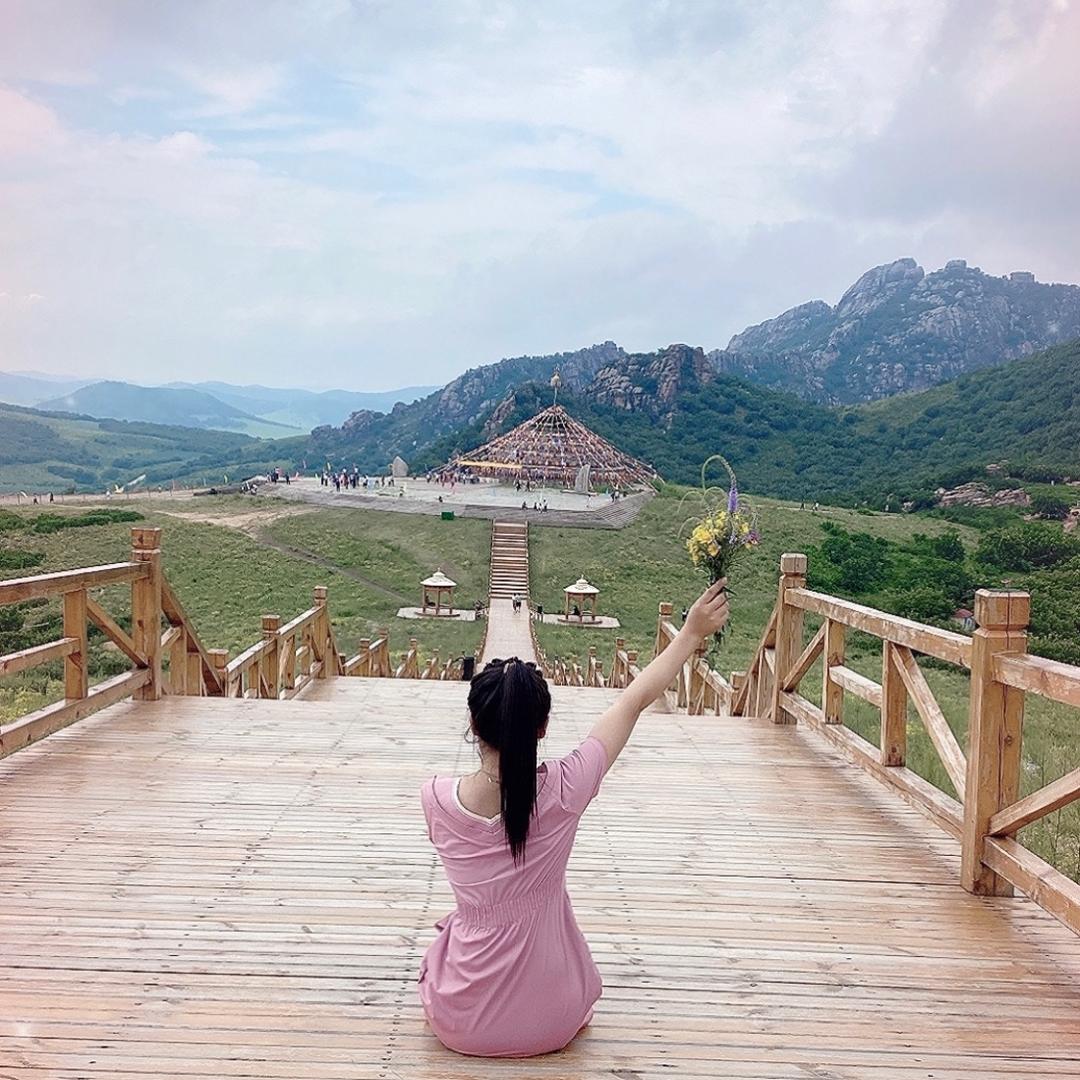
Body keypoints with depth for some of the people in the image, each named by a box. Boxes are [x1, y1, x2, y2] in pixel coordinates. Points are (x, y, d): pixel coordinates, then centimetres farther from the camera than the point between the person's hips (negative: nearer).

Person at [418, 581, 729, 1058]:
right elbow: (635, 700, -10)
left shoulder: (436, 797, -21)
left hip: (460, 1023, 0)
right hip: (551, 1025, 0)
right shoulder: (563, 791, -22)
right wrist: (692, 632, 3)